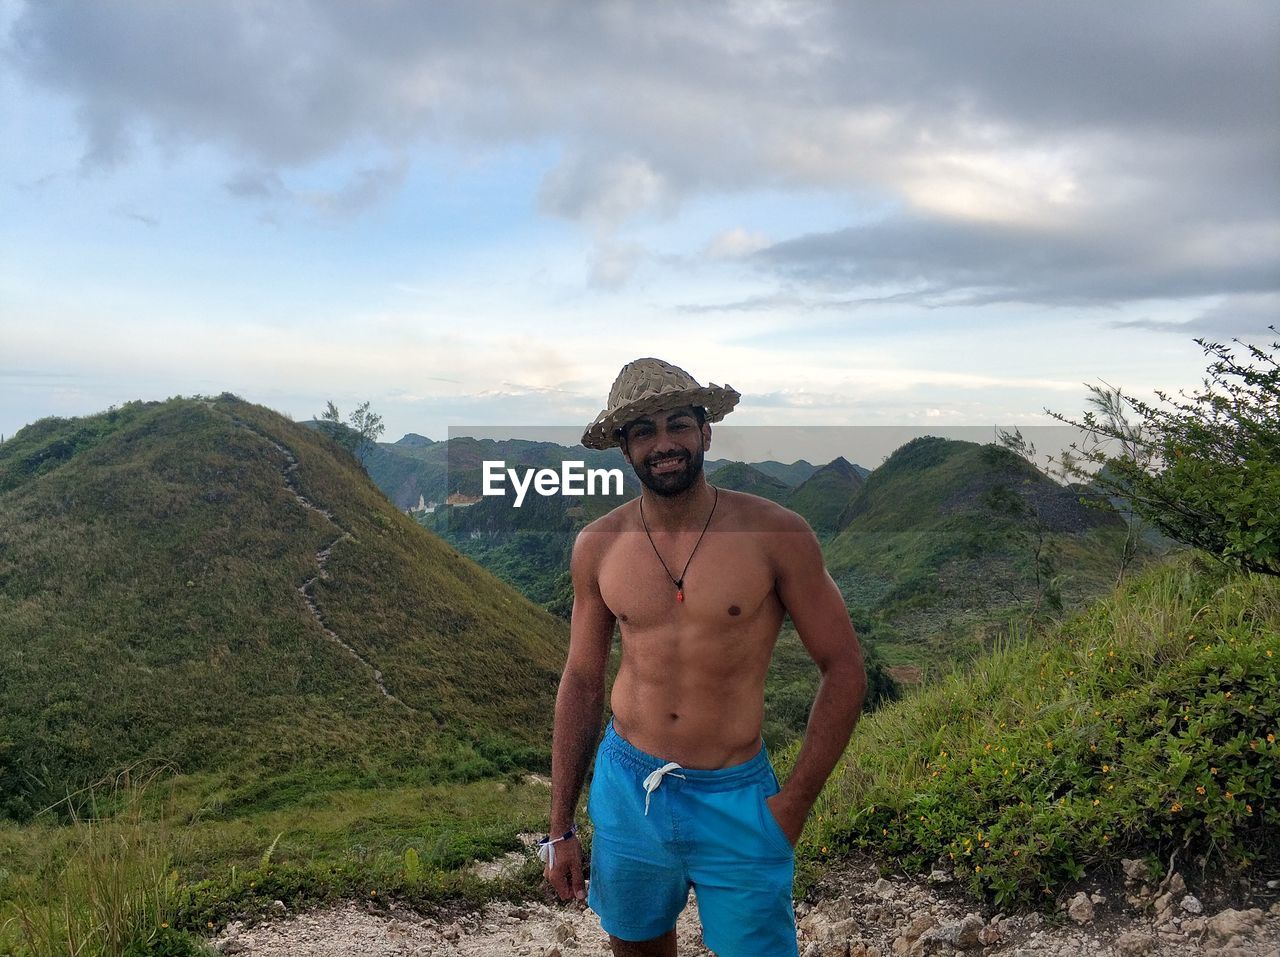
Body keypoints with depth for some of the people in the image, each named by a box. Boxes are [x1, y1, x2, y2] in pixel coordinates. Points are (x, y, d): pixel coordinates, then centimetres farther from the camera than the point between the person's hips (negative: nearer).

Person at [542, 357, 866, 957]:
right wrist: (560, 829, 7)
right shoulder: (598, 547, -3)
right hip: (624, 787, 3)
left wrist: (796, 800, -8)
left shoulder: (776, 534, -13)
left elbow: (844, 671, -6)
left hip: (736, 798, -2)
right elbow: (581, 683, 5)